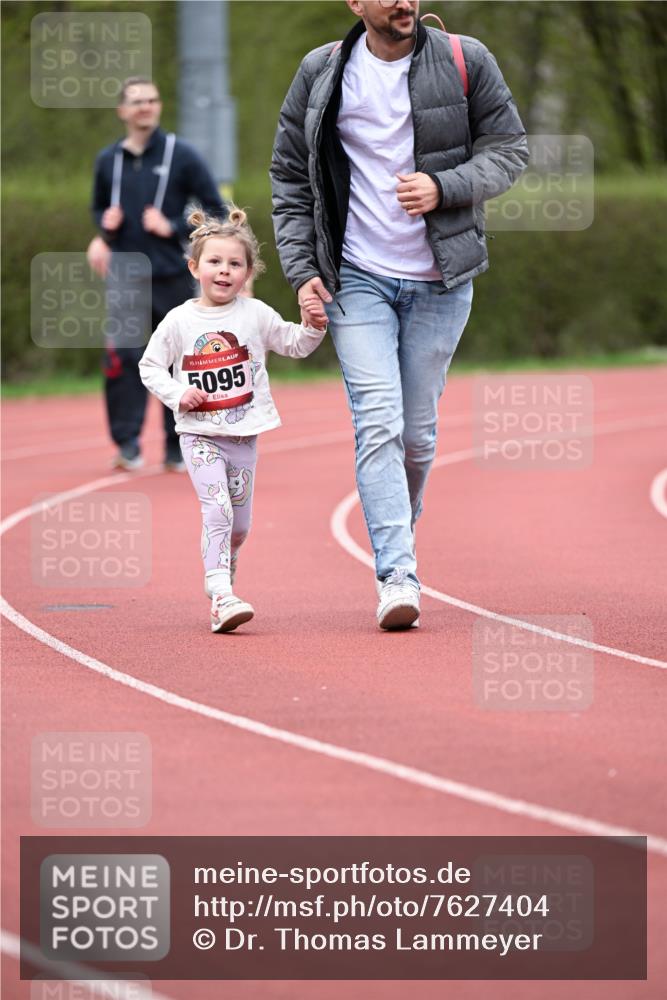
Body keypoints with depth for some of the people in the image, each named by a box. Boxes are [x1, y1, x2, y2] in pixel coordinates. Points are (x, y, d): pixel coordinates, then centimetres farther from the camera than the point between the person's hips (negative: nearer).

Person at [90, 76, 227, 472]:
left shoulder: (182, 155, -1)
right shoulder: (109, 160, 9)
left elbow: (217, 212, 0)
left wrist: (174, 227, -12)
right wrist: (105, 228, 3)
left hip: (172, 277, -2)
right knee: (122, 359, -12)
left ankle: (178, 449, 13)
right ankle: (128, 444, -10)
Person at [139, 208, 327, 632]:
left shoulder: (256, 314, 1)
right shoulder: (179, 321, -3)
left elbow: (295, 344, 13)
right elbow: (150, 366, 5)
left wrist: (315, 326, -7)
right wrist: (179, 394, -10)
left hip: (244, 435, 3)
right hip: (200, 435, -3)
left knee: (240, 525, 9)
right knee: (217, 508, -20)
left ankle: (222, 579, 34)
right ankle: (221, 597, -26)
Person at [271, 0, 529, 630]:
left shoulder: (466, 63, -2)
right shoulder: (321, 74, 1)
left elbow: (509, 148, 3)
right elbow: (289, 176, 9)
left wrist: (443, 187, -16)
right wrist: (302, 270, 0)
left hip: (440, 281, 1)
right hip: (356, 278, -1)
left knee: (417, 431, 6)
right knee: (377, 421, -14)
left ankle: (395, 541, 30)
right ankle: (397, 578, -20)